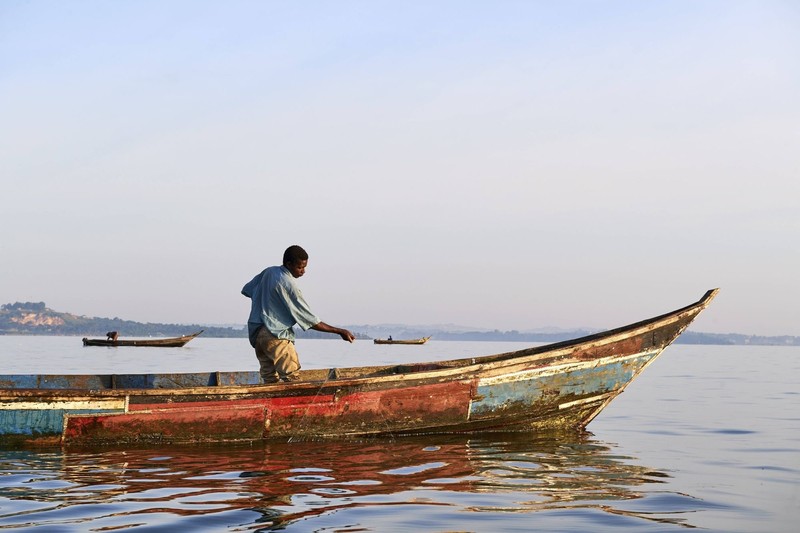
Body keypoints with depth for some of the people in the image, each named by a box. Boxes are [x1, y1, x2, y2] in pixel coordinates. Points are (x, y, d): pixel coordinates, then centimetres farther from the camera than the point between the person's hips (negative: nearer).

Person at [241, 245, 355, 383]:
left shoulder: (268, 272, 9)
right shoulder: (288, 284, -14)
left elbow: (247, 290, 22)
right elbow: (309, 320, -12)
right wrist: (339, 331, -10)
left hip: (256, 334, 9)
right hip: (275, 336, -9)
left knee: (270, 379, 6)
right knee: (293, 377, -13)